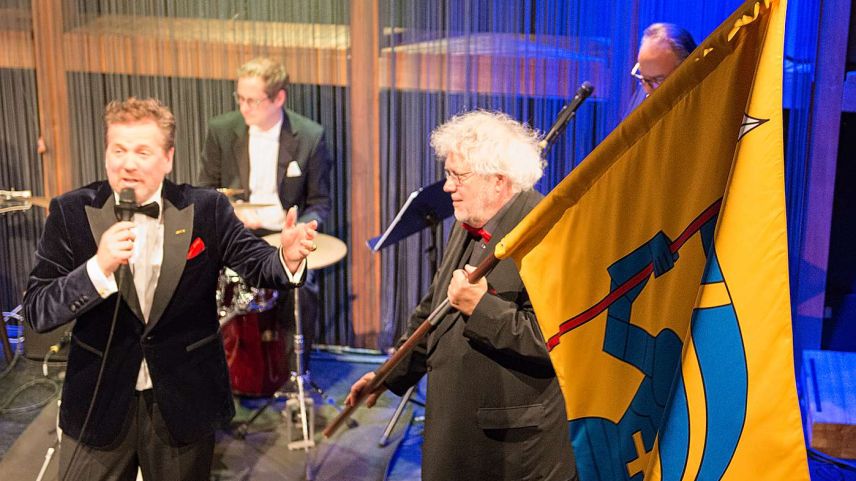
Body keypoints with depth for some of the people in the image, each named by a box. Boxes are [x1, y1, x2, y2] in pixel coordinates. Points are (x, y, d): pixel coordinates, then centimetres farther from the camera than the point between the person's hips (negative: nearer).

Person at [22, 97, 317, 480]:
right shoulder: (72, 212, -6)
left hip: (184, 405, 0)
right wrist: (99, 266, -27)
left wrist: (288, 257, -34)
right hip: (97, 405, 0)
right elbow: (37, 312, -11)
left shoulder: (206, 209, -5)